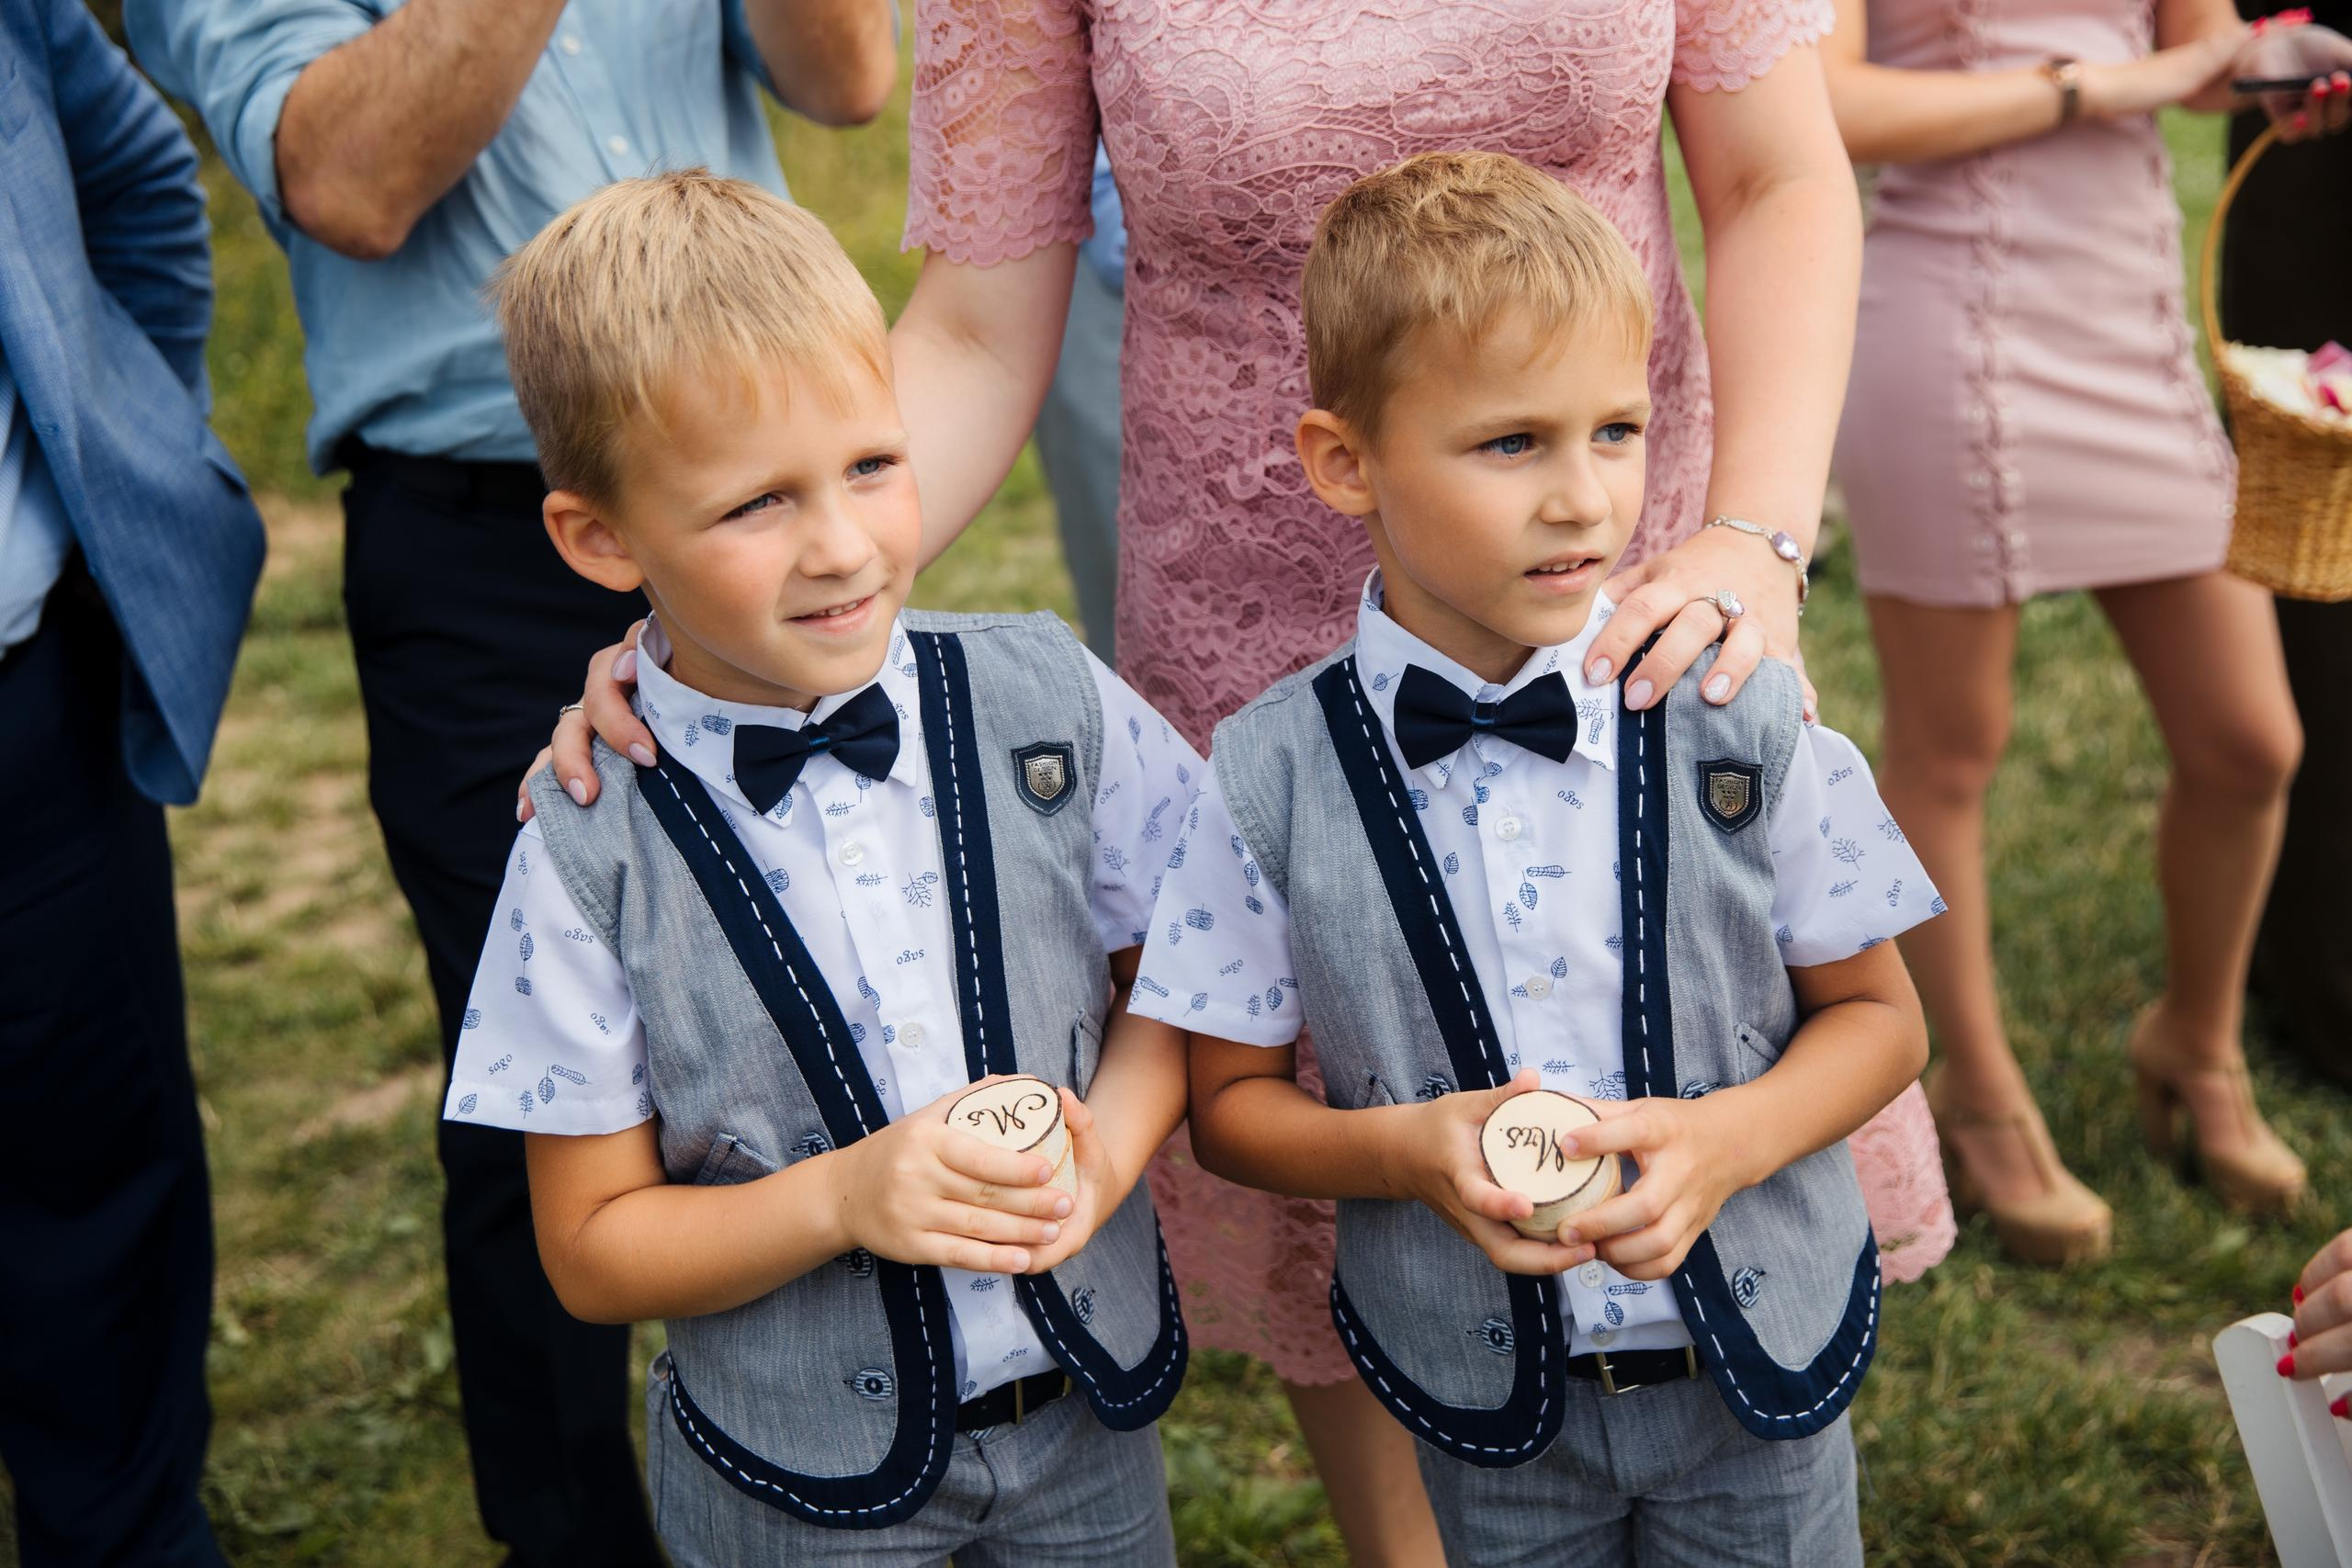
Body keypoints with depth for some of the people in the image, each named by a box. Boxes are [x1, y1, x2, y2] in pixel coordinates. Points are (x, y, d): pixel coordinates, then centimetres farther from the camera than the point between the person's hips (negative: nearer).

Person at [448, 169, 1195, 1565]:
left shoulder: (1048, 704, -11)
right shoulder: (592, 848, -17)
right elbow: (594, 1251, -9)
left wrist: (1108, 1147, -17)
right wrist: (841, 1198, -25)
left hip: (1089, 1415, 3)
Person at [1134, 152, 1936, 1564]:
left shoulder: (1742, 718, -12)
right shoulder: (1271, 782, -13)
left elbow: (1877, 1014, -2)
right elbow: (1233, 1101, -3)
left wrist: (1730, 1140, -21)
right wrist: (1406, 1151, -22)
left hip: (1757, 1375, 1)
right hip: (1488, 1400, 0)